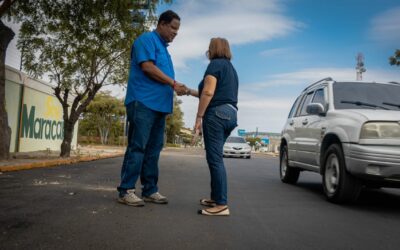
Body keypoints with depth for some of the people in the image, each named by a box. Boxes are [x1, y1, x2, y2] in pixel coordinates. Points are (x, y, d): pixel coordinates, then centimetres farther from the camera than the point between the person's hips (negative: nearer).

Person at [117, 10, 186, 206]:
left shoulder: (164, 48, 26)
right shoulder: (147, 39, -1)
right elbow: (147, 67, -14)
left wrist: (175, 87, 12)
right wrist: (173, 83, -12)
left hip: (159, 105, 9)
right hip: (144, 102, -9)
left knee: (153, 148, 8)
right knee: (137, 147, -10)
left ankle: (150, 190, 13)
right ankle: (126, 190, -4)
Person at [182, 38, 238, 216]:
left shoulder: (215, 64, -2)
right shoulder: (231, 68, 26)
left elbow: (208, 92, -14)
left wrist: (199, 117, -13)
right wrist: (190, 91, 33)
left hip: (216, 114, -9)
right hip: (230, 114, 9)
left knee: (215, 159, -11)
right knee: (215, 158, 14)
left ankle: (222, 205, -12)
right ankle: (215, 197, 18)